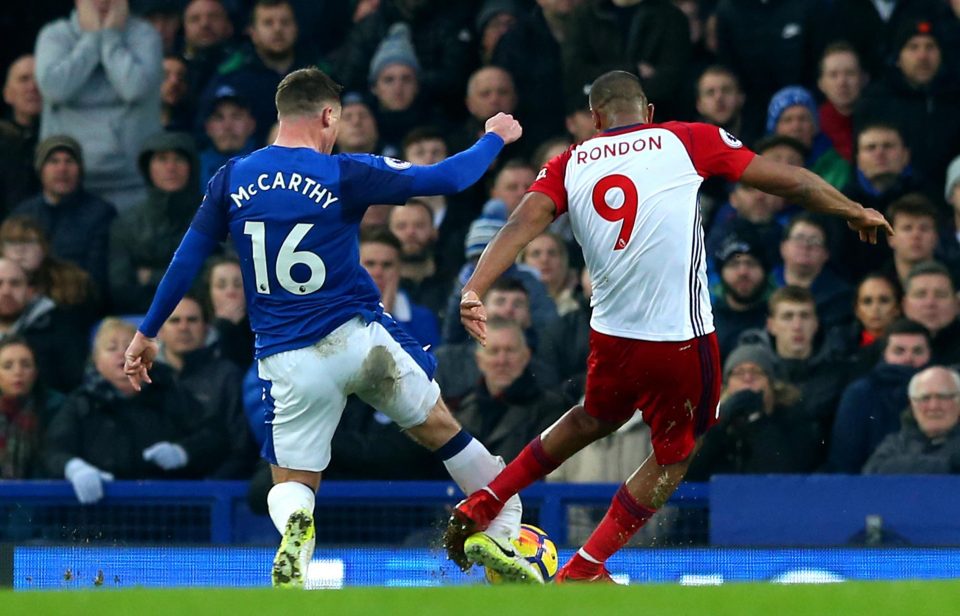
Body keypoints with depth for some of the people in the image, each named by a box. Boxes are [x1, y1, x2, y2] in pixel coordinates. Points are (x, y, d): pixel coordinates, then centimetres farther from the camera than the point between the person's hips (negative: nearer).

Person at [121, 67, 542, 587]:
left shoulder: (232, 179, 1)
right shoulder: (344, 174, -7)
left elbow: (186, 260, 4)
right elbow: (446, 178, -1)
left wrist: (147, 333, 14)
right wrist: (494, 139, 17)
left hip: (287, 360, 2)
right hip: (359, 337, -2)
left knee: (292, 482, 11)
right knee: (440, 429, 19)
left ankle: (294, 527, -24)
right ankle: (504, 535, 21)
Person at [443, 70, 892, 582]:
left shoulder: (570, 164, 8)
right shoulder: (686, 141, 2)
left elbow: (522, 223, -8)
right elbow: (788, 181, 7)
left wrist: (473, 290, -16)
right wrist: (855, 212, 20)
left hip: (611, 332, 4)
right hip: (681, 336, -4)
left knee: (594, 420, 33)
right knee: (675, 454, 18)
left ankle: (481, 506, 35)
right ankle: (583, 570, 17)